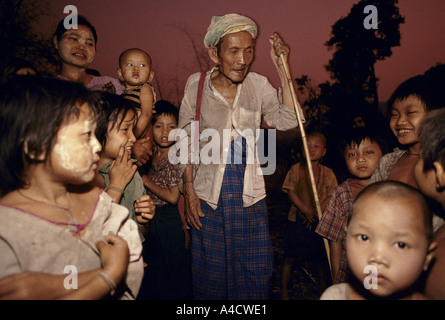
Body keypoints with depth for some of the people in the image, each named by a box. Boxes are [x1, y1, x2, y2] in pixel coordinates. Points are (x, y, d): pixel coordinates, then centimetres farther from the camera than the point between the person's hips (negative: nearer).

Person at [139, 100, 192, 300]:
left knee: (170, 270, 8)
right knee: (152, 268, 21)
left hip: (167, 221, -7)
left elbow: (173, 197, -20)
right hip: (149, 218, 7)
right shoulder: (151, 154, 4)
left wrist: (146, 181, -14)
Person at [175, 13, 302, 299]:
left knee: (254, 271, 10)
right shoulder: (196, 84, -3)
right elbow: (185, 139, 2)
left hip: (250, 195, 1)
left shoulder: (258, 84, 0)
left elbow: (287, 121, -9)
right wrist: (188, 189, -3)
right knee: (210, 273, 12)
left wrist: (282, 69, -12)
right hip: (208, 195, -1)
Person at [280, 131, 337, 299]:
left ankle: (323, 285, 32)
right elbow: (290, 191, -6)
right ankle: (284, 288, 21)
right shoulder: (296, 169, -1)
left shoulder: (327, 173, 1)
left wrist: (318, 212, -16)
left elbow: (332, 196, -3)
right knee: (290, 256, 5)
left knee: (321, 257, 10)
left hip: (319, 221, 1)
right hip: (297, 218, -1)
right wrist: (305, 209, -15)